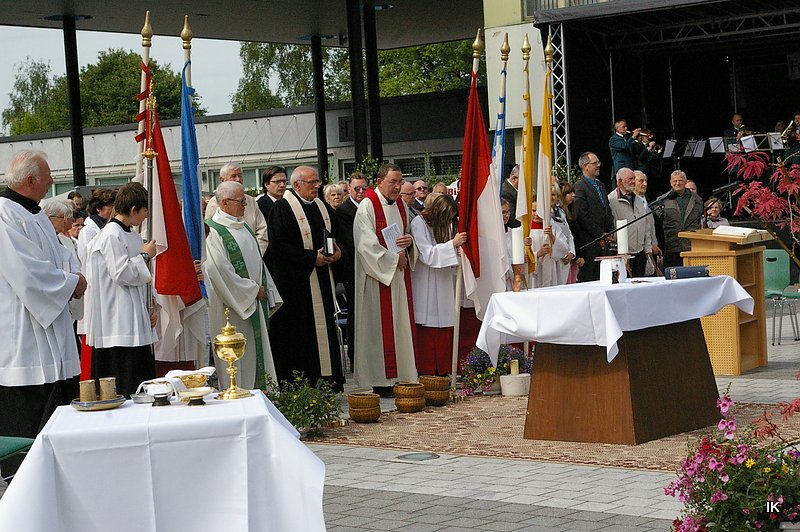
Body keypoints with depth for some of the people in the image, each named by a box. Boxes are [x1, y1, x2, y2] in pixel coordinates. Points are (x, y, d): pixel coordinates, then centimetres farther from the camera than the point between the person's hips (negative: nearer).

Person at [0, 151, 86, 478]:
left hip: (52, 338, 10)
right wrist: (72, 283, -10)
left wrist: (71, 278, 0)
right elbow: (29, 275, -22)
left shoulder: (35, 215, 16)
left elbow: (60, 258, 22)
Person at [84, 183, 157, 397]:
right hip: (118, 323, -10)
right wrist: (145, 256, -8)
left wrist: (150, 307, 12)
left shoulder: (133, 236, 16)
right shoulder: (111, 236, -13)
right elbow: (122, 274, -19)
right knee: (123, 388, -9)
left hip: (137, 321, 10)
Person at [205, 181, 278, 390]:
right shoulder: (213, 232, -14)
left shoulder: (243, 227, 13)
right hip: (232, 306, -8)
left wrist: (263, 287, 7)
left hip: (254, 301, 8)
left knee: (258, 352, 10)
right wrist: (253, 290, -14)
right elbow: (221, 271, -19)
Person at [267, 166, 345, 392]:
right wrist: (311, 257, -18)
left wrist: (337, 251, 3)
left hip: (324, 281, 7)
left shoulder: (323, 207, 15)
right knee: (301, 334, -6)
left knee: (326, 328, 7)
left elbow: (336, 236, 26)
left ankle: (330, 380, 12)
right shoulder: (282, 208, -8)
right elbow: (278, 246, -15)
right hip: (297, 282, -7)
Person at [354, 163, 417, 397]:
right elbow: (366, 244, -15)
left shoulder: (400, 205, 13)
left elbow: (409, 232, 21)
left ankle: (403, 374, 10)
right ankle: (381, 380, -2)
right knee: (381, 325, -5)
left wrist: (409, 240, -3)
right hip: (378, 275, -7)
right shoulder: (367, 206, -9)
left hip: (400, 273, 7)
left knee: (402, 323, 6)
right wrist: (394, 258, -11)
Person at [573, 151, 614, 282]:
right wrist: (600, 235, -13)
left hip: (603, 239, 8)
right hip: (589, 242, -8)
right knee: (587, 278, -7)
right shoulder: (579, 186, -8)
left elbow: (608, 211, 24)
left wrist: (610, 233, 8)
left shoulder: (600, 185, 20)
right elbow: (582, 215, -15)